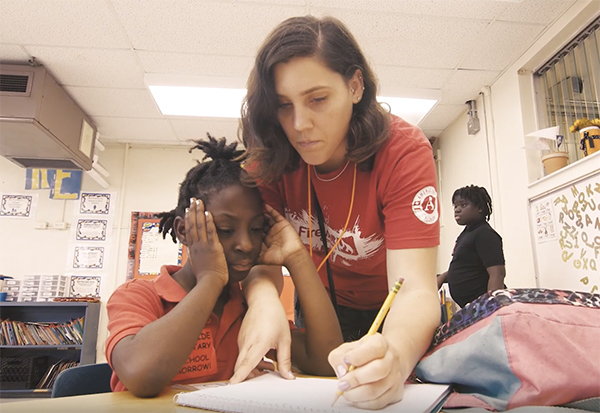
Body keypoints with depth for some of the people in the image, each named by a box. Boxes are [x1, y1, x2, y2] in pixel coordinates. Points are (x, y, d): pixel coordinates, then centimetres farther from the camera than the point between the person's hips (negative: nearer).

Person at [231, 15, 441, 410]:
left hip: (388, 315, -2)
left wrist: (394, 354, -57)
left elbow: (416, 290, -36)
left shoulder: (403, 150, -29)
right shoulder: (270, 155, -20)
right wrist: (265, 303, -42)